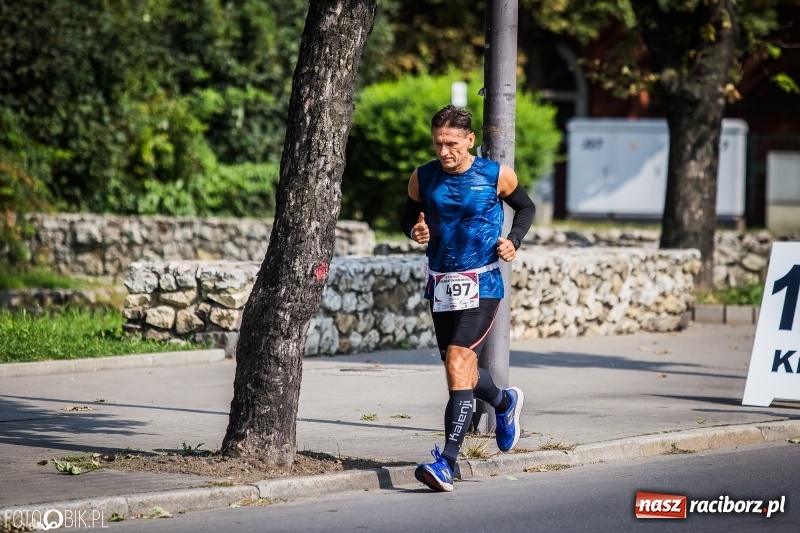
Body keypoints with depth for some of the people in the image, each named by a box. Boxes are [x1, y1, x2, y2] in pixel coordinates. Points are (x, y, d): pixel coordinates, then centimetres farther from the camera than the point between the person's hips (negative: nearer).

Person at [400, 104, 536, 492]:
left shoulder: (496, 175, -6)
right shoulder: (423, 179, 0)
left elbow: (525, 208, 11)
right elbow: (409, 215, 15)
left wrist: (513, 240, -7)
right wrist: (415, 231, -9)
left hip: (481, 285, -5)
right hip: (441, 286, 5)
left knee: (458, 365, -18)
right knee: (461, 371, 17)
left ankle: (447, 463, -22)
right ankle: (506, 403, 51)